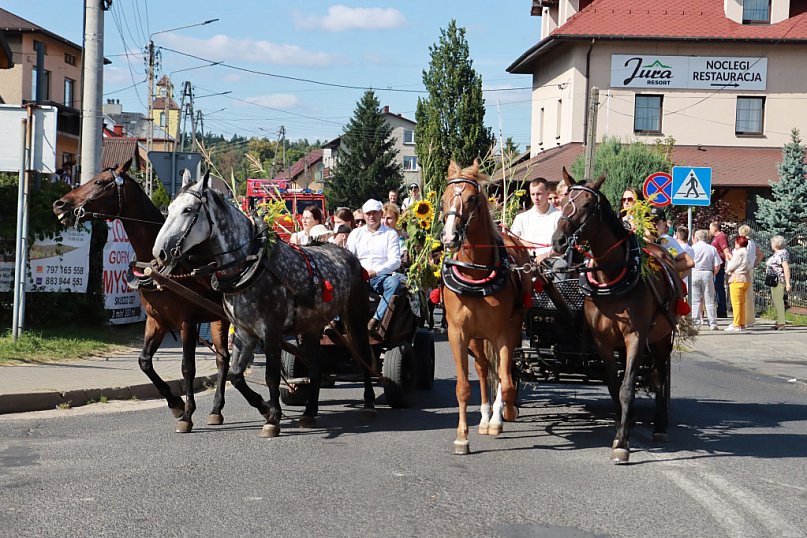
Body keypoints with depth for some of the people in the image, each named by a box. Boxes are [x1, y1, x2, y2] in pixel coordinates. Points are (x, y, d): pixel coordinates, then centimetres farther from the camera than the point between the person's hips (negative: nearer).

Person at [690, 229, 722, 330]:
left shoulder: (692, 248, 1)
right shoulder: (712, 249, 5)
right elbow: (717, 266, 1)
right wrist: (712, 275, 13)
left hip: (694, 273, -1)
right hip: (708, 273, 1)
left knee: (695, 300, 2)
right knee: (709, 300, 5)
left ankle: (696, 323, -2)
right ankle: (713, 323, 3)